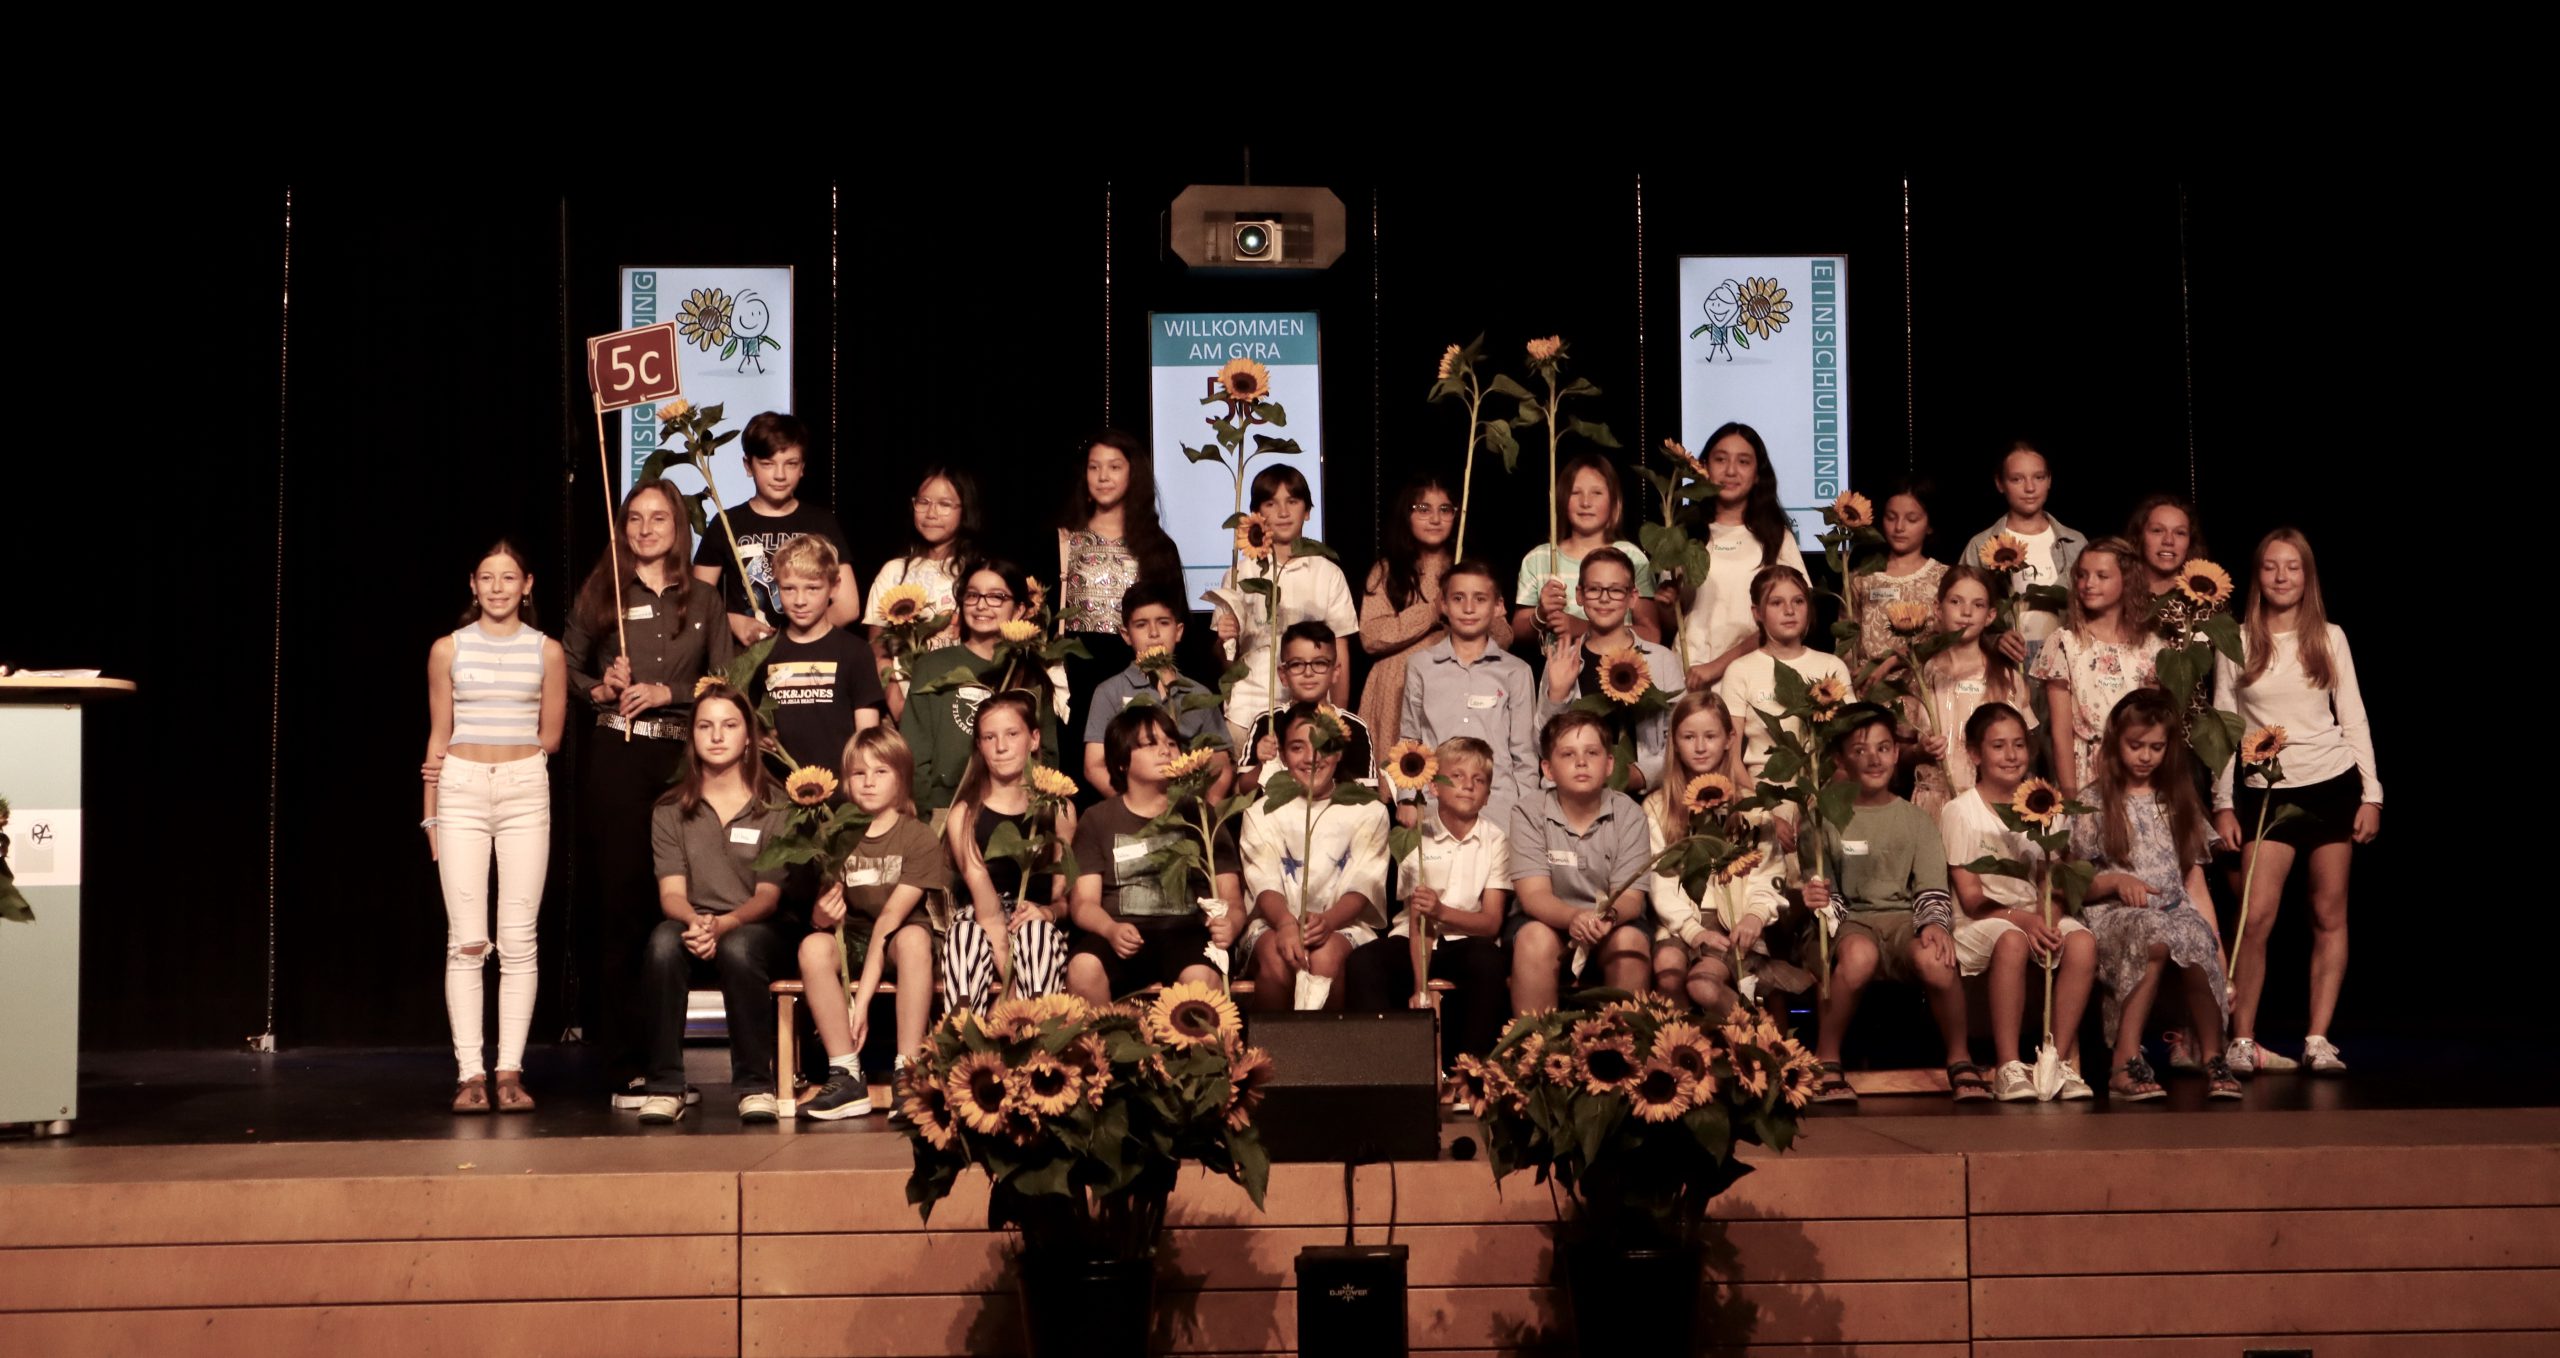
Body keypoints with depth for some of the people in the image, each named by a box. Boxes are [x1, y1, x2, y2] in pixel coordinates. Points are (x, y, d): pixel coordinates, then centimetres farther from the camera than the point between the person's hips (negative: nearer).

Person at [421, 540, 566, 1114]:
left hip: (525, 792, 0)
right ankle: (470, 1073, -1)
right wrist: (431, 811, 8)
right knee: (465, 942, -4)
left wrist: (509, 759, 2)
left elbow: (549, 737, 10)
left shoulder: (546, 652, 6)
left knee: (519, 941, -2)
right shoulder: (448, 650, 7)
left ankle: (510, 1071, 2)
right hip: (461, 794, 0)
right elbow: (439, 737, 10)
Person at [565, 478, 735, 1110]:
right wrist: (600, 690, -8)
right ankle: (626, 1064, 0)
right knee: (621, 899, -3)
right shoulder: (600, 593, 9)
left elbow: (725, 683, 8)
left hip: (684, 757, 2)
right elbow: (567, 667, 11)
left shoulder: (703, 600, 12)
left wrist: (667, 692, -6)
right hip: (616, 756, -1)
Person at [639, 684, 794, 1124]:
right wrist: (695, 922, -26)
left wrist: (724, 925, -25)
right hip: (692, 924, 2)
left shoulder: (775, 807, 3)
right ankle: (665, 1086, -29)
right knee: (663, 941, -34)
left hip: (754, 927, -1)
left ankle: (755, 1086, -27)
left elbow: (768, 896, -4)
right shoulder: (670, 810, 9)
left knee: (738, 949, -37)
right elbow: (671, 893, -1)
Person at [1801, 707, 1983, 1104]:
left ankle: (1960, 1061, -11)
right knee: (1859, 954, -40)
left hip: (1904, 916, 2)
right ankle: (1825, 1063, -20)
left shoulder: (1914, 819, 14)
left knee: (1935, 958, -35)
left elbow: (1932, 889, 6)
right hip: (1850, 920, -2)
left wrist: (1935, 923, -16)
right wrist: (1814, 901, -22)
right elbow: (1824, 893, 3)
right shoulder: (1830, 818, 7)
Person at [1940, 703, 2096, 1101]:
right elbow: (1972, 899, -8)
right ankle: (2008, 1067, -31)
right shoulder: (1960, 811, -2)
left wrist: (2046, 917, -19)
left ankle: (2061, 1060, -22)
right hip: (1981, 923, -4)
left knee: (2082, 941, -28)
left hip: (2037, 917, 4)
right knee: (2011, 942, -38)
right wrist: (2021, 918, -24)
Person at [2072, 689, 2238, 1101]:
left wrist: (2217, 945, 3)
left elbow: (2195, 883, 15)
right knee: (2156, 936, -40)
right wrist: (2116, 881, -12)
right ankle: (2126, 1062, -39)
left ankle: (2214, 1059, -22)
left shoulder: (2180, 803, 21)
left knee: (2198, 946, -36)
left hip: (2176, 912, 3)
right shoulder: (2094, 801, 11)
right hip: (2114, 915, -3)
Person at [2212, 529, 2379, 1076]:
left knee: (2330, 915, 3)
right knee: (2256, 915, -12)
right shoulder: (2236, 643, 3)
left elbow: (2354, 718, 7)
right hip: (2266, 790, -1)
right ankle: (2242, 1040, -3)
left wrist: (2371, 794, 1)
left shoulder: (2329, 637, 5)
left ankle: (2319, 1039, 9)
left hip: (2333, 784, 1)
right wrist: (2223, 803, -1)